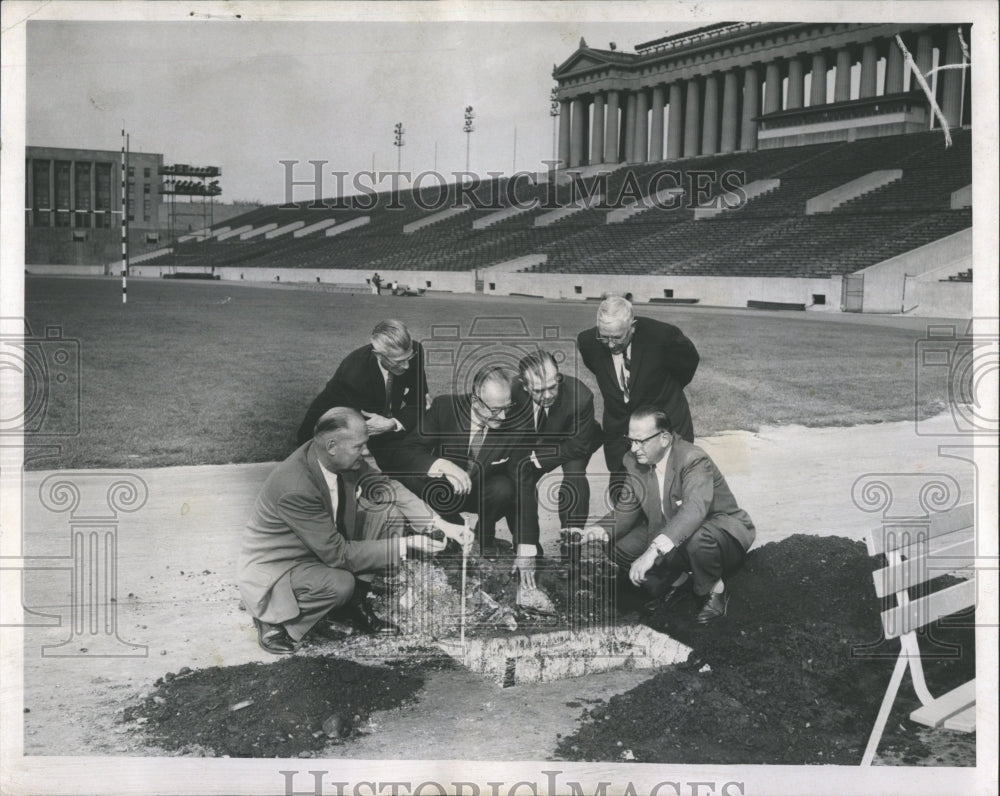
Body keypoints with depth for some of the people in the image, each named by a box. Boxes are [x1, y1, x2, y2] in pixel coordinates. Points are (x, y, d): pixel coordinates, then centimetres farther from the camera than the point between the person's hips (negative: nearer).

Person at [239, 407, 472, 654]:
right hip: (275, 568, -8)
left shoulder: (344, 460, -13)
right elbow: (338, 554, -30)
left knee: (389, 512, -6)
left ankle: (352, 604, 3)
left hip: (325, 546, 8)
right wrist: (404, 546, -29)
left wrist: (441, 525, -10)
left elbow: (386, 488, 1)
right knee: (339, 584, -36)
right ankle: (272, 619, -7)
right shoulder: (294, 488, -35)